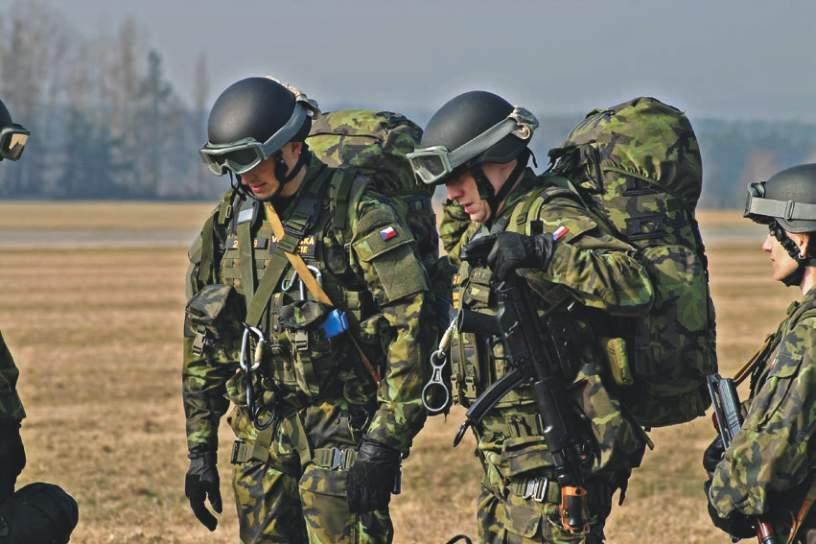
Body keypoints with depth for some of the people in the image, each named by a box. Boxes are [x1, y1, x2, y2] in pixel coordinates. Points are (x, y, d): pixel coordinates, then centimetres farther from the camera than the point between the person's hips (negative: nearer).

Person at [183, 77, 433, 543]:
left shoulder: (356, 212, -11)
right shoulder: (230, 222, 9)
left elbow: (409, 322, -14)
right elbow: (203, 339, 16)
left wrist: (386, 439, -18)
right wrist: (200, 448, 13)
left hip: (343, 431, -6)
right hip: (262, 433, 6)